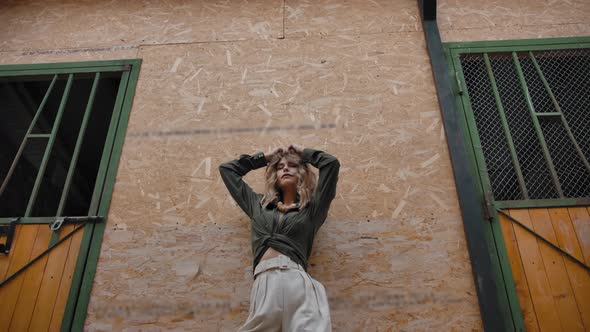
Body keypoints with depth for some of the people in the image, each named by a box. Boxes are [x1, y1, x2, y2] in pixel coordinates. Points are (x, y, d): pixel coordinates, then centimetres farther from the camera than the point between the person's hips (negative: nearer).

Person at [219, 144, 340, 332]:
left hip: (296, 281, -2)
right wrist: (265, 157, 37)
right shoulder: (259, 205, 28)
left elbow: (331, 163, 10)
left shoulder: (311, 209, 18)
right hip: (264, 284, 2)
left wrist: (304, 152, 27)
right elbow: (227, 169, 36)